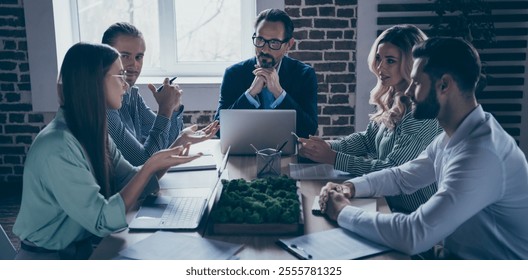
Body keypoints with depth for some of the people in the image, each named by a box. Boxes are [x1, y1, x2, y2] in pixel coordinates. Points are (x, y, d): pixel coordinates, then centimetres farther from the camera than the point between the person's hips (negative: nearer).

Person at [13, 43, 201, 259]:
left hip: (84, 247, 7)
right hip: (48, 258, -7)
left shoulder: (93, 131, 0)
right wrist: (151, 166, -27)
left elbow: (130, 180, 2)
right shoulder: (57, 148, -26)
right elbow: (102, 221, -25)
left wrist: (172, 153, -8)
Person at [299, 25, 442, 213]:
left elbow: (392, 170, -23)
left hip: (410, 213, -7)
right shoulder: (392, 99, 3)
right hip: (387, 200, 7)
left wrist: (331, 157, -21)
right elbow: (367, 139, 10)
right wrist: (327, 146, -7)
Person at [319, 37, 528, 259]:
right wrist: (351, 187, -5)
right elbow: (402, 177, 13)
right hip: (455, 252, 8)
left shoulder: (480, 154, -30)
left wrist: (343, 212, -21)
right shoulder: (453, 137, 1)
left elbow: (414, 235, -34)